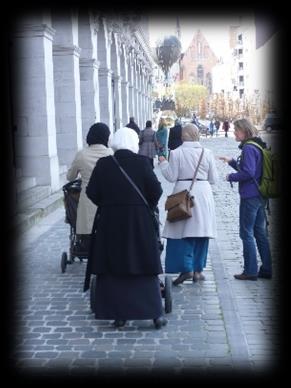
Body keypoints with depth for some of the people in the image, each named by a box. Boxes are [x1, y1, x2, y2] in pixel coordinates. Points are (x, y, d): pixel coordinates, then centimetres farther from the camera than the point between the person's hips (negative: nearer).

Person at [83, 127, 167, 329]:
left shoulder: (103, 164, -4)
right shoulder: (142, 162, -8)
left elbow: (92, 192, -4)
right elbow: (156, 190, -11)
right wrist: (149, 206, 7)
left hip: (109, 223, 1)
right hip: (140, 223, -1)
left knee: (113, 269, 9)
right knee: (145, 268, 9)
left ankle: (118, 315, 10)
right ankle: (156, 314, 9)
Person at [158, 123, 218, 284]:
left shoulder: (176, 153, -6)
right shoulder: (207, 152, 1)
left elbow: (172, 176, -5)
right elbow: (213, 178, 4)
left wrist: (163, 163, 11)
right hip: (203, 194, 3)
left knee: (182, 233, 2)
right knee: (200, 231, 10)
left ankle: (186, 268, -6)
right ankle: (197, 270, 14)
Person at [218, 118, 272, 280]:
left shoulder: (248, 148, -16)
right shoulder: (257, 146, 14)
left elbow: (248, 172, -24)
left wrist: (231, 177, -10)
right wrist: (231, 162, 15)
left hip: (250, 197, -9)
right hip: (260, 196, 9)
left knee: (246, 233, -2)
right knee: (260, 233, 13)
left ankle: (250, 271, 2)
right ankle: (266, 269, 18)